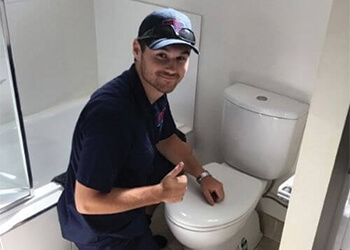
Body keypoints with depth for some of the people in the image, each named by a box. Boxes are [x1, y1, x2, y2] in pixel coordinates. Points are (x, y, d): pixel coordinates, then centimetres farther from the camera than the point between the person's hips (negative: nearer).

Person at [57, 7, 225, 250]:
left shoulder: (155, 87, -9)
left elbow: (167, 140, 9)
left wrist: (202, 175, -2)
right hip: (97, 226, -8)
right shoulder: (110, 112, -37)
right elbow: (87, 202, -33)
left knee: (178, 164, 16)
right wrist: (160, 193, -27)